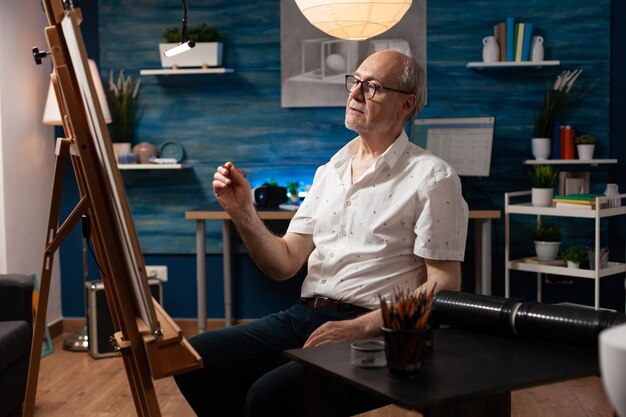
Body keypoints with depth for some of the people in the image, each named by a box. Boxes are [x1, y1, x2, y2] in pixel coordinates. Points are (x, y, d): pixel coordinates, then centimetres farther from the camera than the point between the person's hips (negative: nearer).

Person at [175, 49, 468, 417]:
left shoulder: (432, 179, -3)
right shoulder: (331, 170, 16)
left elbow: (444, 286, -8)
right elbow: (284, 265, 11)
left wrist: (360, 327, -18)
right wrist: (242, 212, -5)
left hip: (372, 332, -6)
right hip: (303, 317, 7)